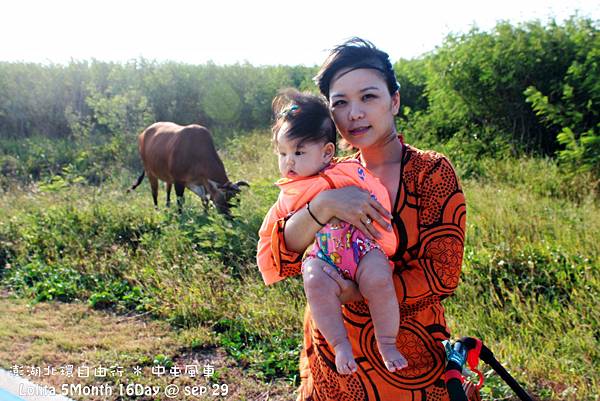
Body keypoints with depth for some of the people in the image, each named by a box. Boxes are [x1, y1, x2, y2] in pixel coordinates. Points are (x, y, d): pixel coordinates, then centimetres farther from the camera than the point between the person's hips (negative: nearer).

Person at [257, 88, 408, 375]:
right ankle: (340, 344, -17)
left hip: (360, 248, -1)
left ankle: (387, 344, -10)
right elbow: (272, 230, 27)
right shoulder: (289, 195, 16)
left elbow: (377, 202, 1)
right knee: (315, 282, -32)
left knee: (379, 279, -31)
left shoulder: (350, 173, 3)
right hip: (321, 258, 2)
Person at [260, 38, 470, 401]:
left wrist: (357, 293, -25)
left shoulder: (432, 172, -9)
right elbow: (282, 261, -11)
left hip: (406, 362, -3)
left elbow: (442, 273, -16)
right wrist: (323, 204, -27)